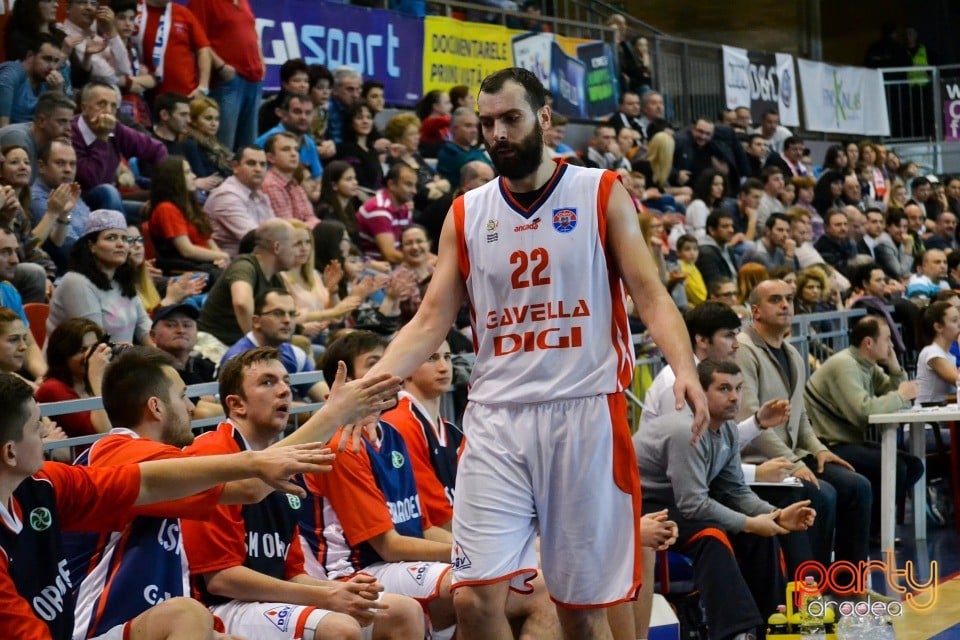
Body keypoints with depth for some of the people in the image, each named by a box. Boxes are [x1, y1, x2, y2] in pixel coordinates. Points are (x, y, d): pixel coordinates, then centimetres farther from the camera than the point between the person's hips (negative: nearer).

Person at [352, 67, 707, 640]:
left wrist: (684, 367, -20)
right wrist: (371, 384, -6)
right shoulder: (466, 214, 11)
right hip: (496, 419, 2)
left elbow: (650, 295, -2)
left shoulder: (602, 194, 3)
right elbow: (431, 320, 10)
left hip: (585, 413, -2)